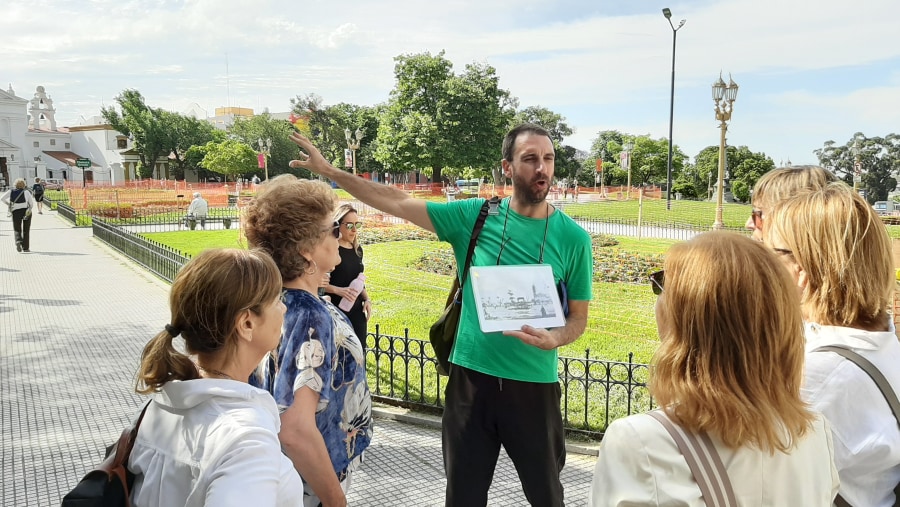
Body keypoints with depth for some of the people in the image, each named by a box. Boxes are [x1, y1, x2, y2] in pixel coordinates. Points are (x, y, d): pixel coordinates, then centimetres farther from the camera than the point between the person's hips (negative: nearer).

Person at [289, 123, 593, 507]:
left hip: (534, 384, -1)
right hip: (471, 377, 1)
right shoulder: (474, 216, -2)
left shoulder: (573, 237, -4)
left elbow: (579, 316, 2)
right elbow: (398, 203, 0)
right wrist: (329, 171, -2)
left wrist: (554, 339, -20)